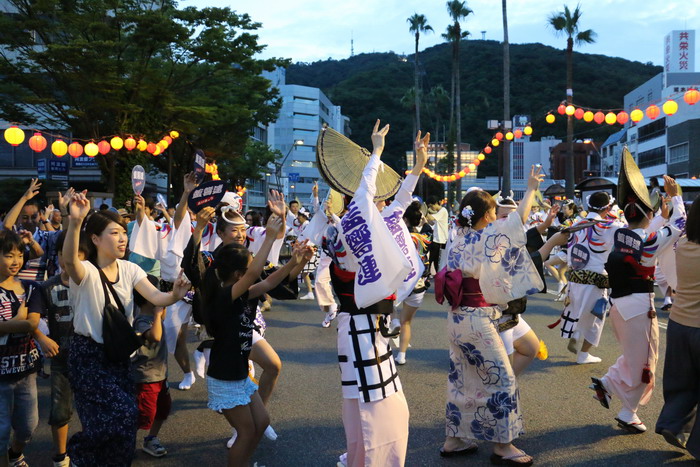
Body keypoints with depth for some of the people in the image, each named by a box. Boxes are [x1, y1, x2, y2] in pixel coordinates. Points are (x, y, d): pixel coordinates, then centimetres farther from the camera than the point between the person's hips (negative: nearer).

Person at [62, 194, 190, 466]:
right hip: (89, 354, -6)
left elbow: (156, 297, -16)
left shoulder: (129, 269, -2)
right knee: (124, 413, -13)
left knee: (123, 418, 9)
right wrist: (75, 222, -61)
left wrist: (174, 295, -39)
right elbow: (69, 260, -43)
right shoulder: (86, 272, -19)